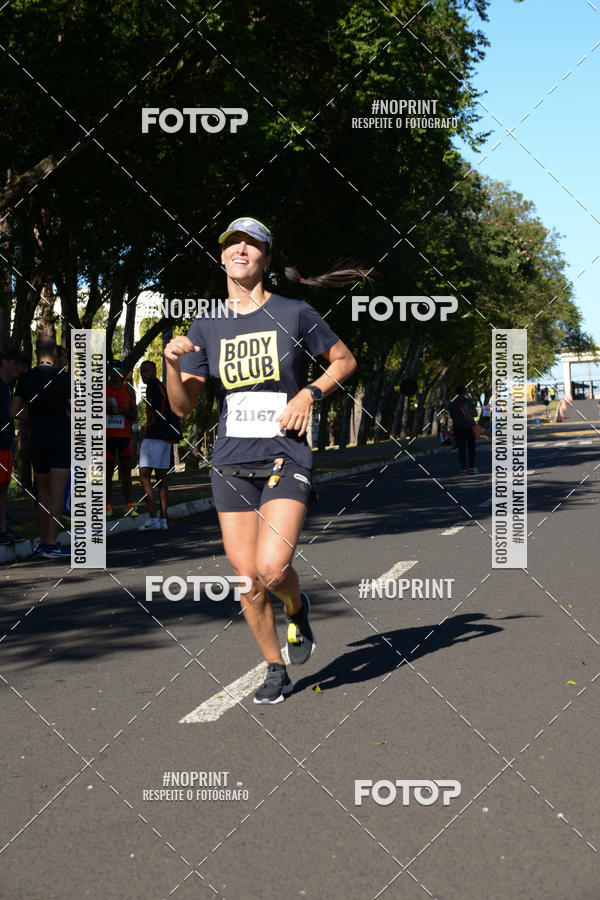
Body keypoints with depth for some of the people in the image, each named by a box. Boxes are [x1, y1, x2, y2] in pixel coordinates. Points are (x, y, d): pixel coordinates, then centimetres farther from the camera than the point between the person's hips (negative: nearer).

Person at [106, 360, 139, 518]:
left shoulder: (129, 390, 9)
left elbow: (134, 416, 10)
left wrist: (125, 411, -10)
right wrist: (106, 410, -13)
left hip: (124, 435, 1)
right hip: (107, 435, -1)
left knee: (126, 472, 2)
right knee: (108, 472, 1)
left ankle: (130, 506, 2)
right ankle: (108, 507, 3)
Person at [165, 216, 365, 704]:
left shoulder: (295, 314, -1)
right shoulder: (206, 328, 7)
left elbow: (345, 360, 11)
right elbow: (183, 405, 7)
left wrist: (309, 394, -6)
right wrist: (172, 363, -12)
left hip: (286, 460, -3)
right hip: (231, 466, 3)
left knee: (272, 568, -21)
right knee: (248, 582, 3)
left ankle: (297, 608, 15)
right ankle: (276, 670, 24)